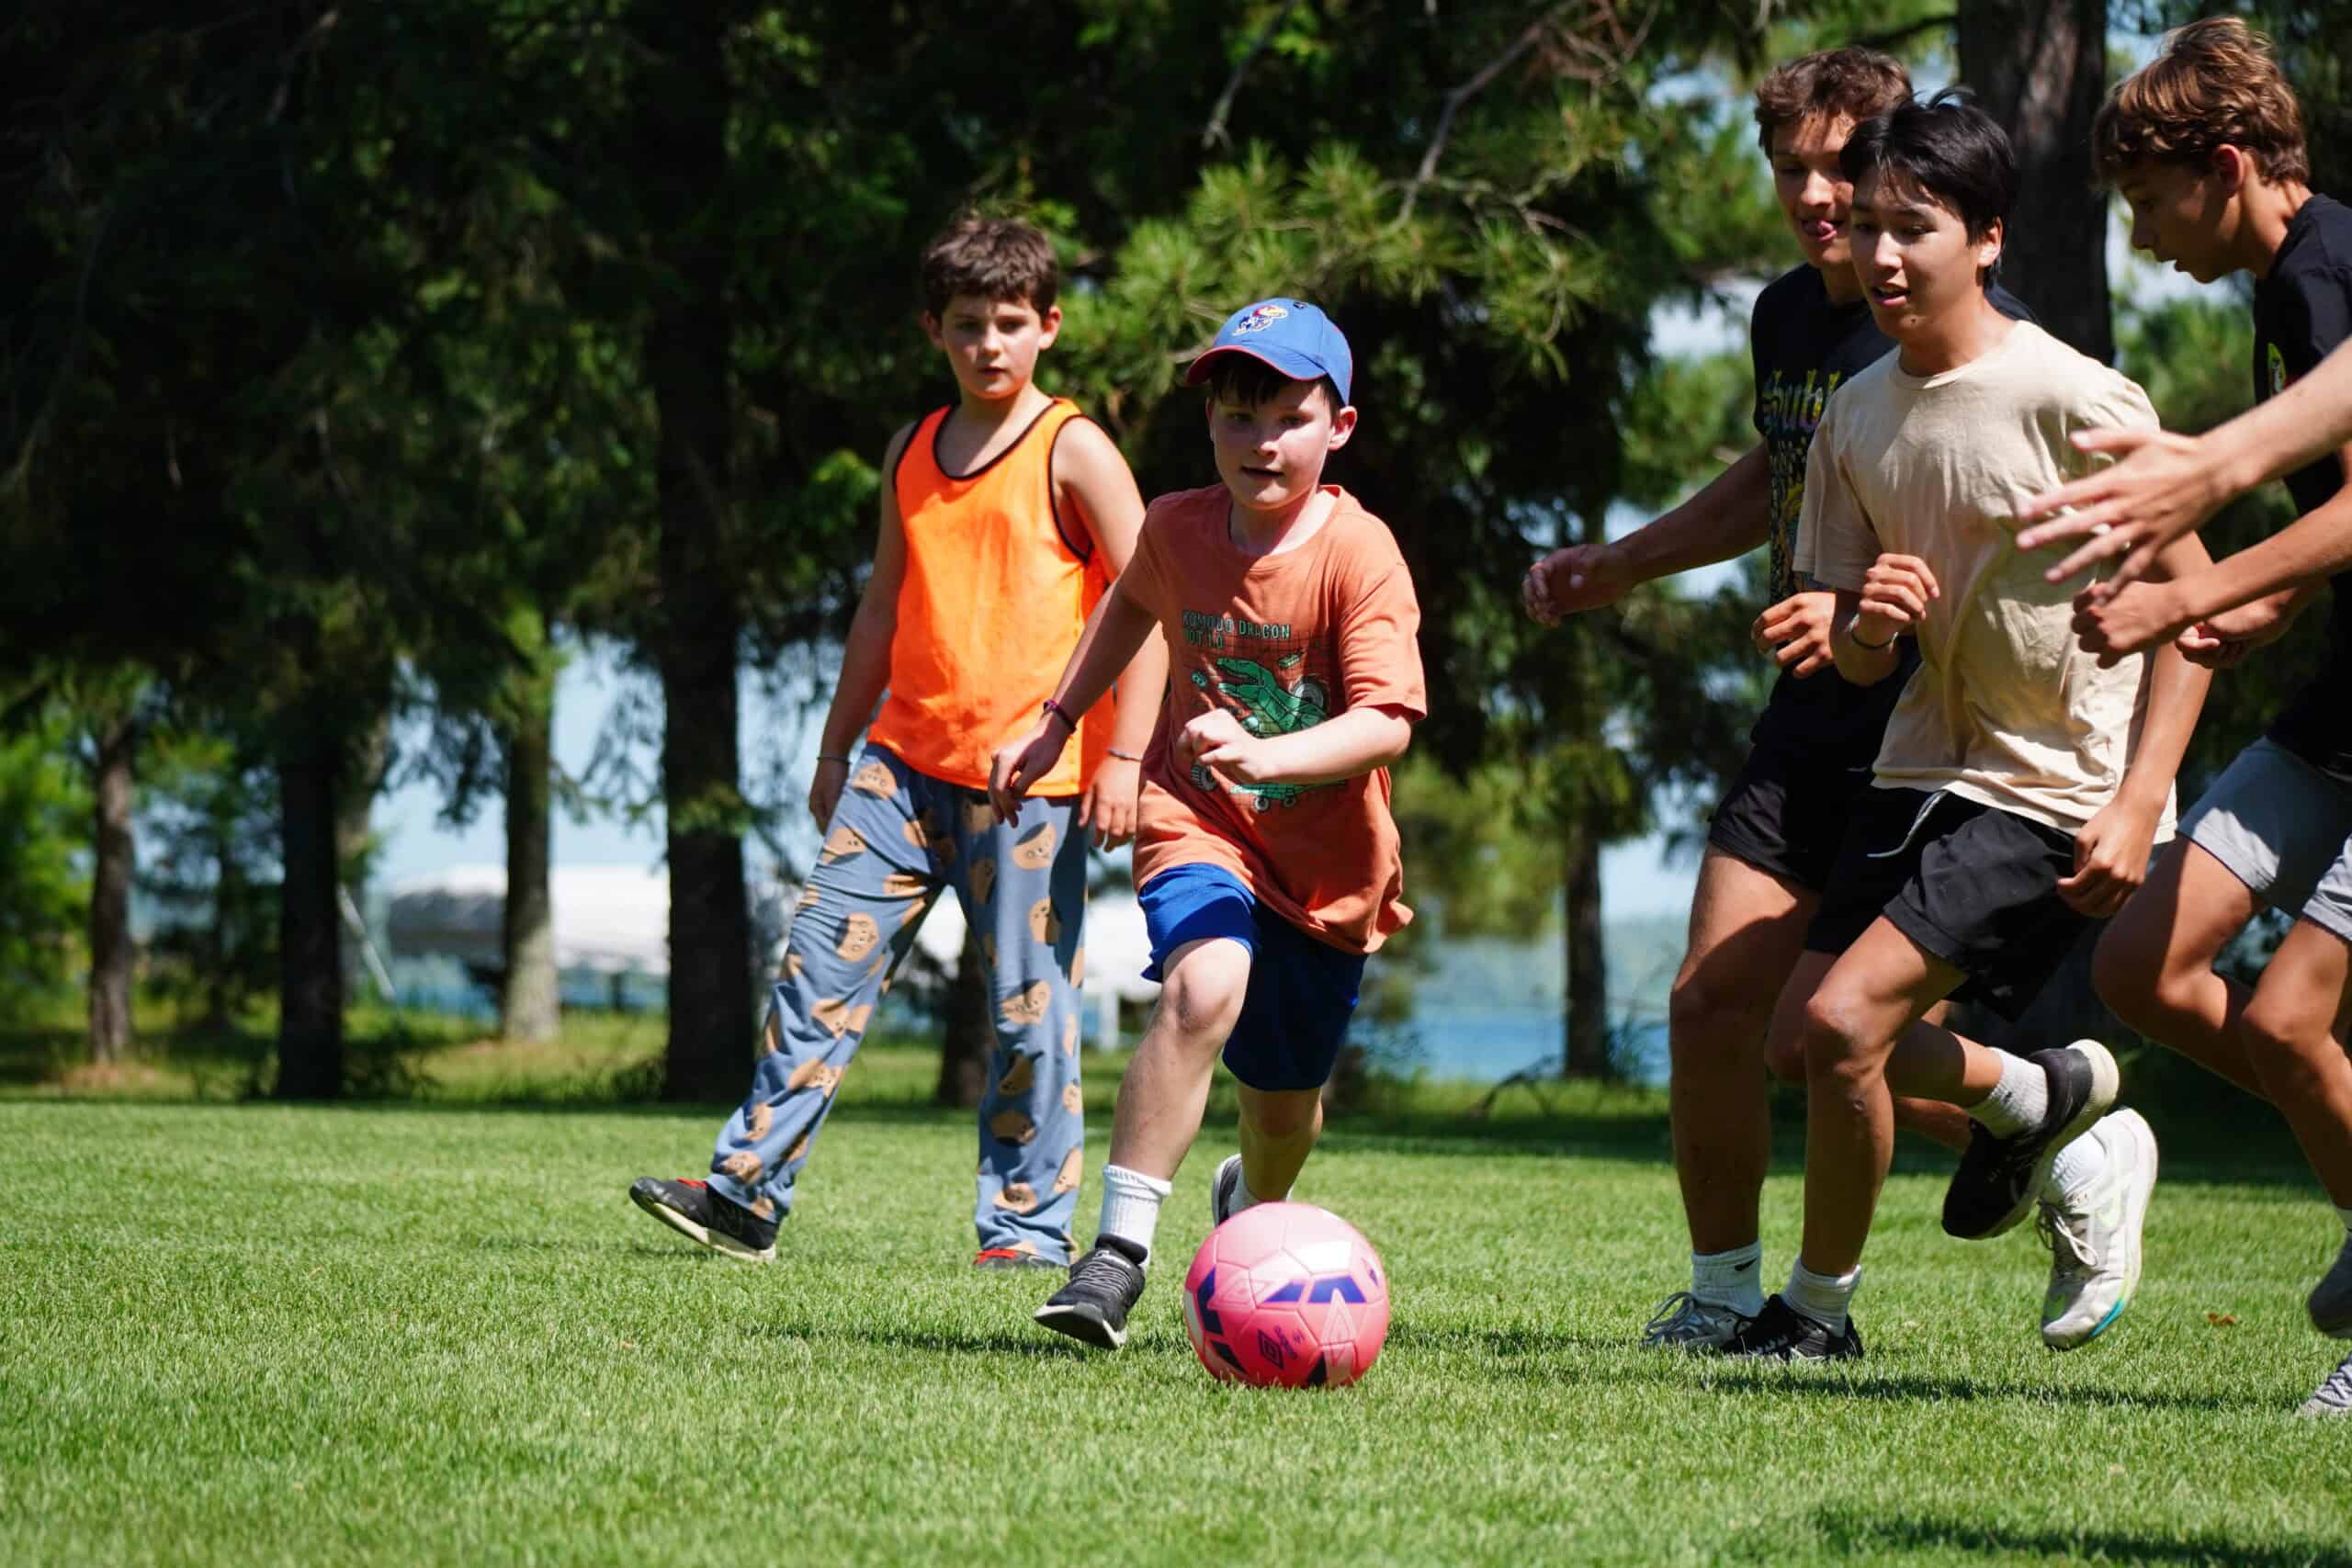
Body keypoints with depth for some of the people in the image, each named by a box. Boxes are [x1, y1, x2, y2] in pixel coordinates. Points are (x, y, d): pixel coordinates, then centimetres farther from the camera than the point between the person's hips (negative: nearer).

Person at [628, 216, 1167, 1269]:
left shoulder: (1073, 452, -4)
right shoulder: (911, 456, 13)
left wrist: (1123, 756, -13)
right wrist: (835, 747, 23)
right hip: (905, 762, 5)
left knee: (1029, 1003, -1)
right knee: (822, 961, -1)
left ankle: (1029, 1224, 8)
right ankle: (747, 1191, 1)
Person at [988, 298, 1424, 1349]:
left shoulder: (1359, 554, -19)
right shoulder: (1177, 528, -7)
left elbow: (1387, 721, -29)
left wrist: (1261, 755, -43)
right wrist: (1056, 721, 19)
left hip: (1327, 859, 0)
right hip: (1199, 824, 0)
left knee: (1286, 1101, 15)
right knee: (1205, 985, -32)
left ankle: (1253, 1201, 52)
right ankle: (1120, 1246, -30)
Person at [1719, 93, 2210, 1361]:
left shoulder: (2075, 402, -18)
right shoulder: (1857, 413, 2)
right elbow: (1859, 662, 9)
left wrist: (2138, 805, -21)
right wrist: (1865, 626, -17)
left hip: (2057, 789, -8)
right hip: (1923, 767, 8)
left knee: (1842, 1022, -18)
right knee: (1799, 1039, 10)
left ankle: (1819, 1305, 3)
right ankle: (2042, 1098, 35)